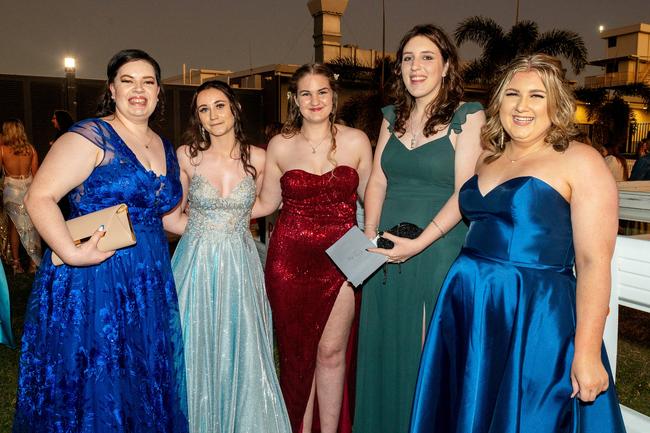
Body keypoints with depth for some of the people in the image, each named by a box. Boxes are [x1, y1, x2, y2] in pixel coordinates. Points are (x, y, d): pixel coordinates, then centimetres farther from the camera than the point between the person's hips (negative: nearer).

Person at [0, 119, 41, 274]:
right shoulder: (30, 149, -4)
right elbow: (35, 173, 2)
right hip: (29, 189, 1)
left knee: (14, 226, 12)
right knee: (31, 226, 8)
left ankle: (16, 262, 16)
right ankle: (34, 262, 11)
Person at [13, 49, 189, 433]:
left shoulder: (166, 149, 12)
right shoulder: (91, 137, -10)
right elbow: (39, 197, -18)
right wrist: (71, 253, -28)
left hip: (150, 285, 7)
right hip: (94, 280, -6)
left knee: (142, 384, 16)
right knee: (92, 388, 6)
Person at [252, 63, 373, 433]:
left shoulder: (356, 141, 3)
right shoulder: (280, 145, 5)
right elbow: (267, 203, 11)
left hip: (341, 257, -1)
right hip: (290, 258, 1)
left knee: (331, 351, 0)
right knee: (297, 351, 9)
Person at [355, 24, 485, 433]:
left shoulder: (467, 117, -5)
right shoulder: (393, 117, 11)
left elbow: (465, 192, -12)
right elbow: (377, 181, 9)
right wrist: (370, 236, -3)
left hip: (440, 250, -5)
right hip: (387, 253, 5)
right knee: (385, 349, 15)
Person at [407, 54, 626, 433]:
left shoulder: (580, 161, -8)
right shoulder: (488, 159, 11)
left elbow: (594, 262, -14)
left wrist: (587, 352, -18)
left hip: (536, 317, -6)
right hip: (467, 310, 6)